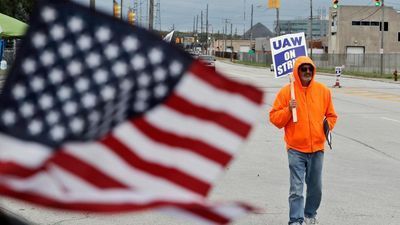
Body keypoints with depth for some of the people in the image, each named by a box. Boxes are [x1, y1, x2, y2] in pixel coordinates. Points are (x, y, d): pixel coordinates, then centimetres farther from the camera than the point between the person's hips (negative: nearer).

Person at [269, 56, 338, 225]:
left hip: (317, 147, 4)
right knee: (296, 188, -9)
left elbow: (331, 115, 18)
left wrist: (327, 126, 0)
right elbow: (274, 118, -2)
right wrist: (288, 110, -18)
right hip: (296, 149, -4)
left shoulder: (323, 91, 6)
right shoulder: (287, 91, -3)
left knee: (316, 187, 16)